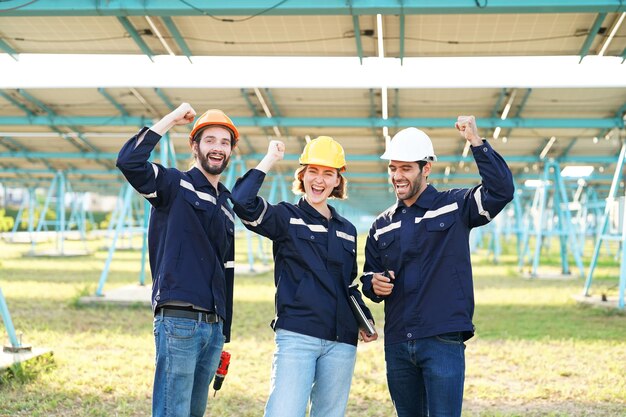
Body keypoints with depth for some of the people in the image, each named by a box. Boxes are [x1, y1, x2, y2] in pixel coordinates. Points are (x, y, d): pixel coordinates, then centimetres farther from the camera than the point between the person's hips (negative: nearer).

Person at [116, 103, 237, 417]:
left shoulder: (226, 206, 21)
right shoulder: (174, 184, 0)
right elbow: (128, 161, -20)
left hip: (213, 325, 7)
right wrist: (171, 119, -12)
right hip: (178, 320, -7)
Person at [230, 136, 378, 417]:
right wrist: (270, 160, -9)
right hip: (296, 335, -5)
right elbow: (242, 203, -15)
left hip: (342, 343, 5)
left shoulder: (347, 230, 19)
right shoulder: (286, 217, 4)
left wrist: (365, 320, 11)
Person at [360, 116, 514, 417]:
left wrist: (476, 141, -21)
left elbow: (501, 190, -16)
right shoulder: (382, 226, 13)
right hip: (397, 344, 5)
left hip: (443, 341, -5)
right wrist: (374, 285, -3)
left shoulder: (455, 207, 0)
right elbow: (368, 276, 21)